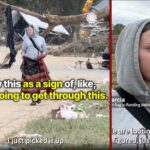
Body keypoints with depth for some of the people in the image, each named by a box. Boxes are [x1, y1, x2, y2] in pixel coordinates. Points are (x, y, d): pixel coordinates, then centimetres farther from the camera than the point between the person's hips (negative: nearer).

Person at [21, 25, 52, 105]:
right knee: (31, 80, -4)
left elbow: (45, 50, 10)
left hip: (38, 62, 0)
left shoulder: (41, 39, 8)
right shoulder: (26, 39, 9)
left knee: (39, 80, -1)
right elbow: (23, 50, 13)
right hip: (29, 62, 0)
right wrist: (23, 55, -9)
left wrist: (42, 55, -10)